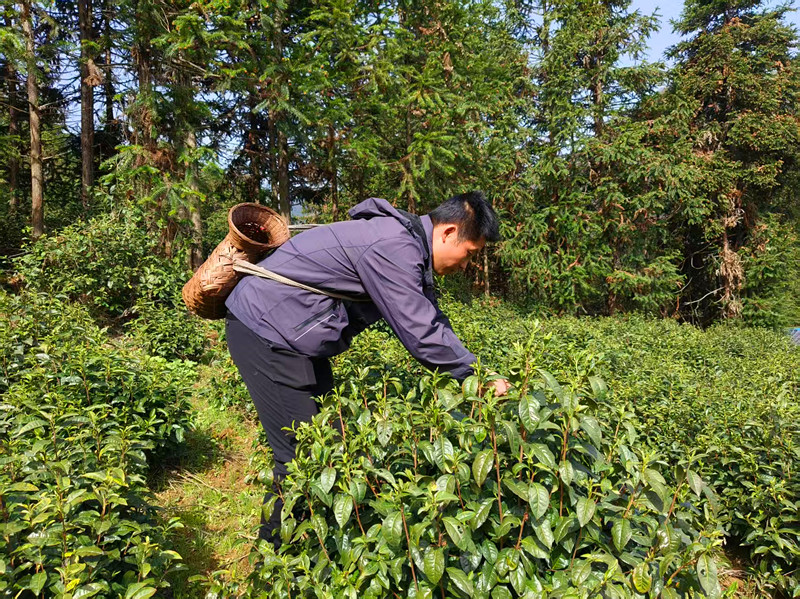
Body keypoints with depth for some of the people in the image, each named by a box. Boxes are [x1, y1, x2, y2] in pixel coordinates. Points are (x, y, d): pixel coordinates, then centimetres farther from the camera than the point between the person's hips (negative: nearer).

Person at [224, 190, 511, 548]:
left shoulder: (407, 243, 8)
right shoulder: (393, 249, -25)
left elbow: (431, 321, 13)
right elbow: (420, 335, -24)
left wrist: (470, 371, 8)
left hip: (292, 333, 10)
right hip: (264, 332, -10)